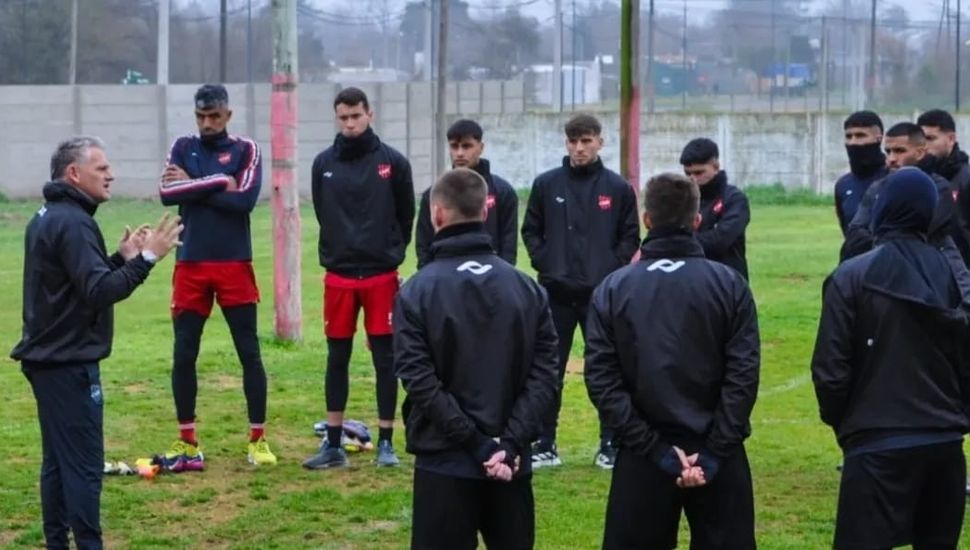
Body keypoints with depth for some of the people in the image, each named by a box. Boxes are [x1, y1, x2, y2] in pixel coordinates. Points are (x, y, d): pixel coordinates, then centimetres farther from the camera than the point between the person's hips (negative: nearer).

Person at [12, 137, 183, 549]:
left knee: (58, 460, 13)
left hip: (48, 358, 10)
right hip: (70, 364, -10)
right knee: (83, 465, -8)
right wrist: (145, 258, -26)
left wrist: (121, 257, 11)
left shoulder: (47, 218, 14)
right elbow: (100, 292, -26)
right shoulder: (72, 223, -18)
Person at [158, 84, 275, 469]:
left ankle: (258, 439, 8)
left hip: (234, 265, -2)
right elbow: (167, 193, -9)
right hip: (191, 265, 2)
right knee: (183, 355, 3)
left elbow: (245, 199, -14)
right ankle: (187, 442, 12)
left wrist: (193, 187, -9)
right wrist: (219, 183, -13)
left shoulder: (245, 150, 2)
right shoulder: (182, 148, 8)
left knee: (249, 353, 1)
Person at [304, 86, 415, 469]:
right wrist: (339, 252, 10)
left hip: (382, 276, -2)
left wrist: (390, 253, 3)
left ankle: (386, 442, 10)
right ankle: (333, 444, 13)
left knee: (385, 358, 2)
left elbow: (406, 216, 4)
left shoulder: (393, 162, -3)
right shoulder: (324, 164, 4)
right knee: (337, 359, 7)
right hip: (338, 275, 2)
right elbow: (324, 215, 13)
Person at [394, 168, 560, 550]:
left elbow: (421, 381, -14)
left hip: (445, 462, -3)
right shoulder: (528, 288, 5)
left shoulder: (418, 291, -7)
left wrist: (476, 443, -13)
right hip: (511, 462, 4)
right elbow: (544, 375, -3)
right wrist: (510, 443, -10)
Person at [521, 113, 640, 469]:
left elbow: (630, 237, 5)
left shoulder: (618, 188, 1)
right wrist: (544, 263, -2)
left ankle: (610, 444, 14)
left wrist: (612, 269, -6)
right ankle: (545, 445, 11)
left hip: (601, 293, -1)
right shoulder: (546, 184, 4)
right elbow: (531, 230, 10)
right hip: (556, 292, 1)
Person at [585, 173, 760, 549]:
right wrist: (715, 452, -9)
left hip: (642, 460, 0)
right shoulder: (729, 284, -2)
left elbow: (602, 381, -6)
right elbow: (743, 375, -9)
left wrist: (654, 449, -7)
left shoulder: (612, 290, 1)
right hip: (718, 457, 0)